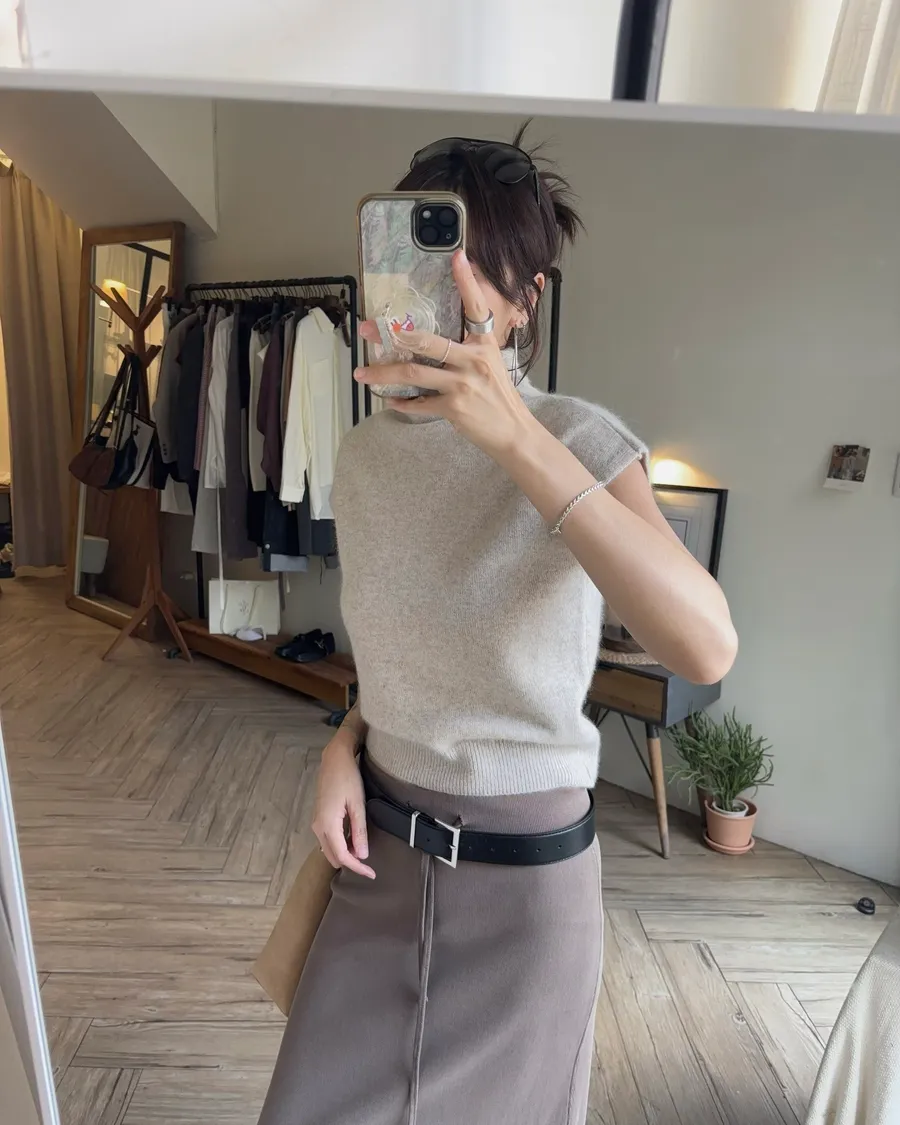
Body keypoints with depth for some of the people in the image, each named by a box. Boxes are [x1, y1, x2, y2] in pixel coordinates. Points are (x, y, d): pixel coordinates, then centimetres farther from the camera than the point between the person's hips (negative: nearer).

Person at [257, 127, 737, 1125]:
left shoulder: (580, 439, -18)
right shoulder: (363, 452, -2)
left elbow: (706, 649, -34)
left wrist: (517, 439, -39)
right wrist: (346, 743, -5)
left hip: (527, 864, -4)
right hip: (383, 845, 4)